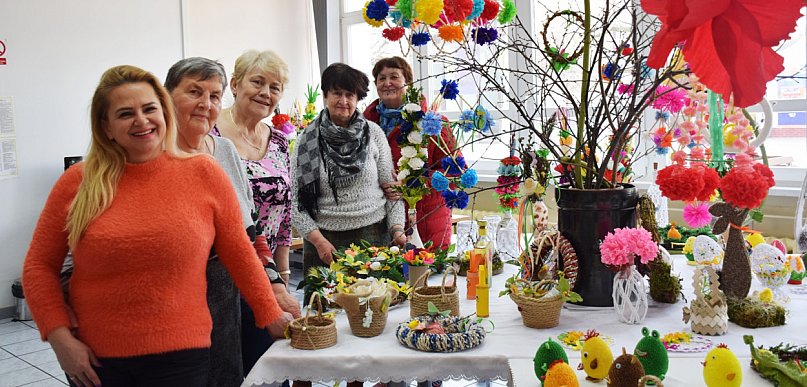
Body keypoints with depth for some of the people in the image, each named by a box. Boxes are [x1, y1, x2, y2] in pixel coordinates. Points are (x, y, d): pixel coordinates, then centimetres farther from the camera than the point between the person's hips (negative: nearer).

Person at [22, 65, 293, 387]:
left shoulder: (204, 174, -3)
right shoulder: (77, 183, -1)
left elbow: (240, 254, 4)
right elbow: (39, 266, 5)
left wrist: (270, 315, 7)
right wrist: (60, 338, -4)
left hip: (179, 353, -1)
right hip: (94, 359, 1)